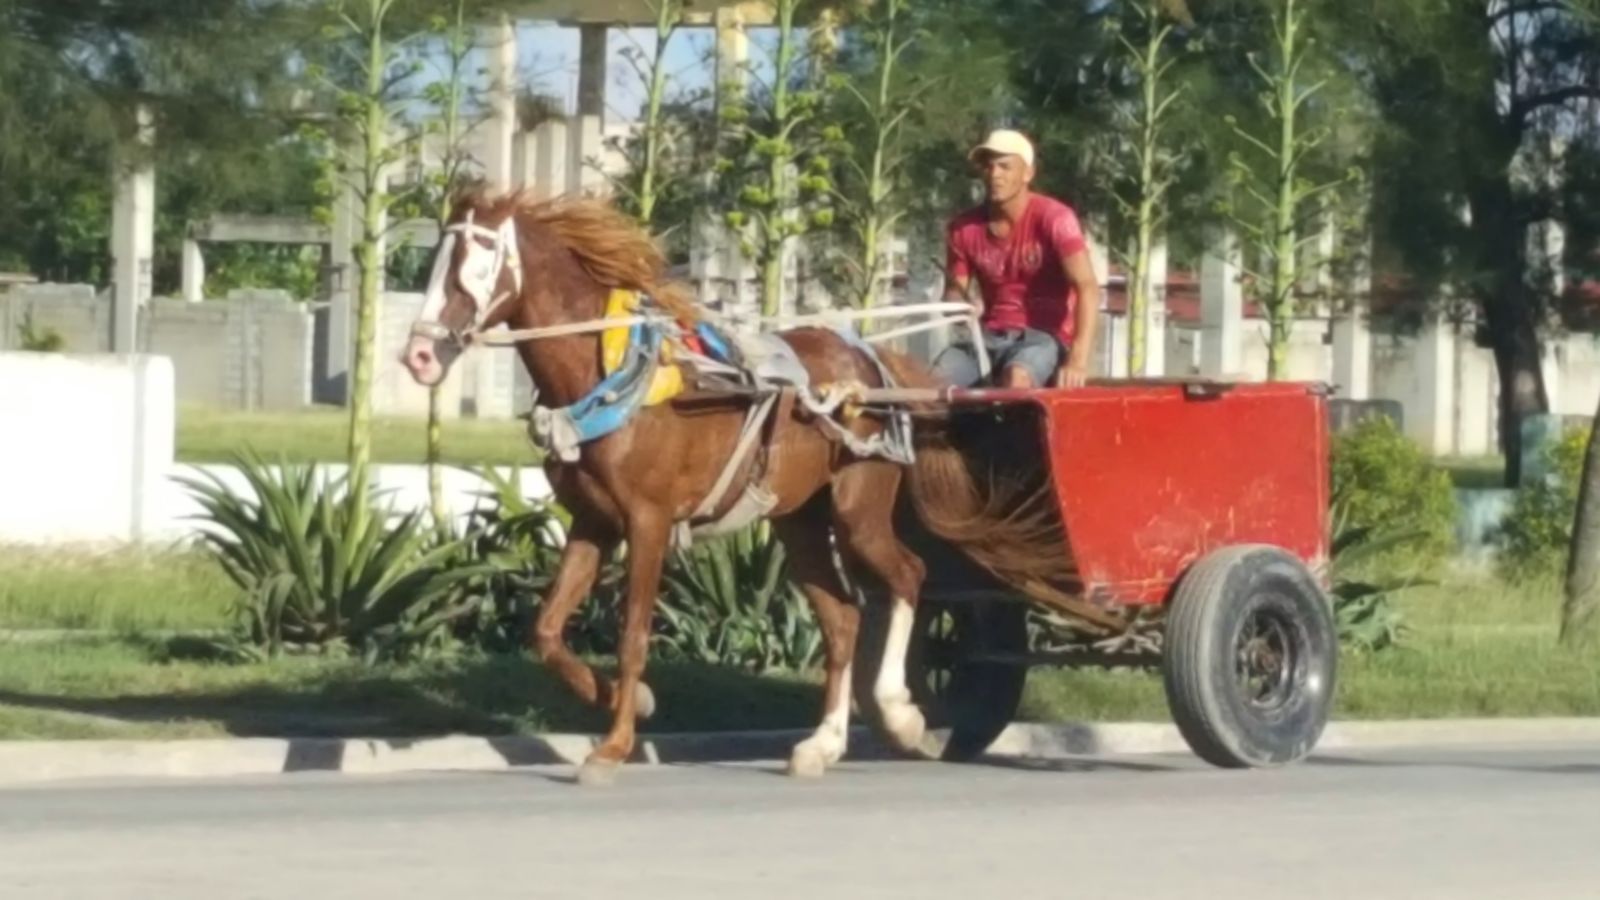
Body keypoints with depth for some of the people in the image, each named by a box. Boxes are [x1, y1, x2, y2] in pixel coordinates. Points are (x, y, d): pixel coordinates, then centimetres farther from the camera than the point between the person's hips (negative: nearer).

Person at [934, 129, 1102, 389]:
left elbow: (1087, 286, -22)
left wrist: (1078, 361, -34)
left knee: (1016, 378, -40)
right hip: (988, 335, 5)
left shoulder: (1052, 218, -12)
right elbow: (954, 289, 13)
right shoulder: (964, 228, 3)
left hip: (1043, 336, -5)